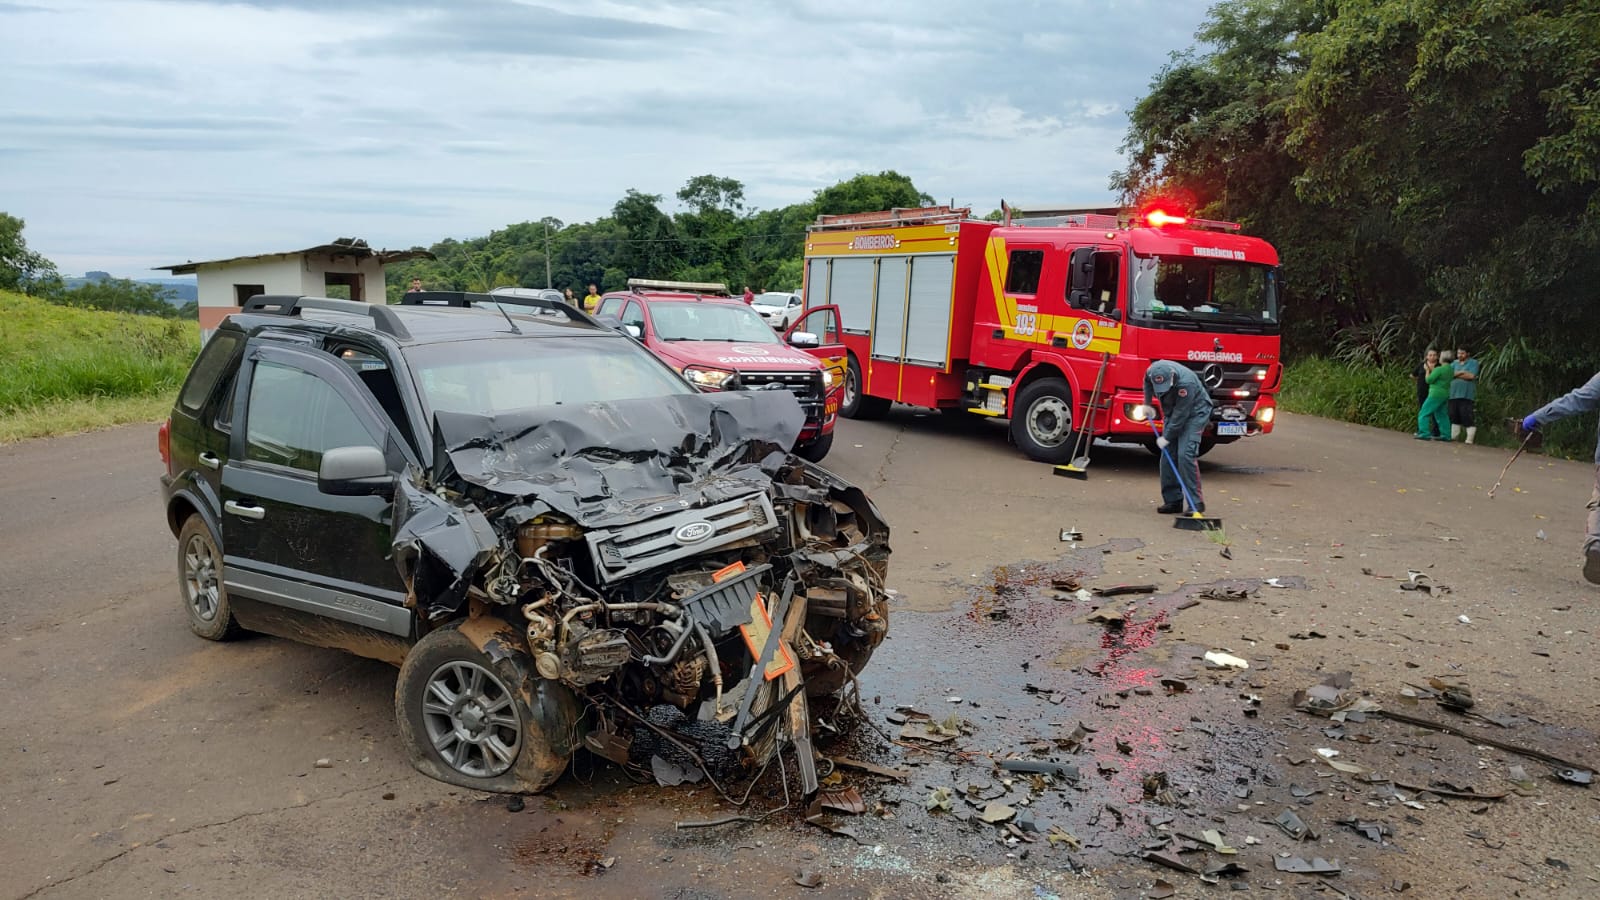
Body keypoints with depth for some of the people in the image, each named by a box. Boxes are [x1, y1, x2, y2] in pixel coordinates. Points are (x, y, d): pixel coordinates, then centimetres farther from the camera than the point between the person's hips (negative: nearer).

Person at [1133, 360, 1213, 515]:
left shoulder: (1186, 383, -36)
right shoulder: (1153, 371, -18)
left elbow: (1180, 415, -29)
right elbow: (1147, 382, 10)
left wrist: (1166, 437, -21)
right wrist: (1147, 404, 7)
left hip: (1195, 412, -7)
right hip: (1173, 412, 7)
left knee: (1185, 454, -19)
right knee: (1168, 455, 2)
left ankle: (1196, 503, -15)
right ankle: (1172, 501, 9)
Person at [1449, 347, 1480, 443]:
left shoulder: (1473, 363, 3)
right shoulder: (1455, 363, 18)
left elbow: (1471, 376, -10)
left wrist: (1456, 374, -3)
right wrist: (1461, 373, -7)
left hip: (1466, 395, -5)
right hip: (1453, 394, 5)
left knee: (1466, 417, -9)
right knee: (1454, 417, 5)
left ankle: (1470, 439, -6)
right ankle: (1453, 436, 10)